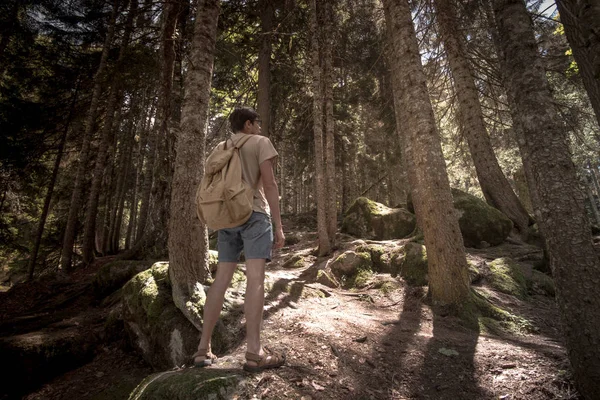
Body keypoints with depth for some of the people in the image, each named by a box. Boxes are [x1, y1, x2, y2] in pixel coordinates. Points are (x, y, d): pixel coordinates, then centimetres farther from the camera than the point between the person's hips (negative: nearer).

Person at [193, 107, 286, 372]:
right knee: (255, 277, -10)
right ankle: (254, 352, -11)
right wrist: (279, 225, -8)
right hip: (254, 213, -6)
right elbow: (269, 184, -6)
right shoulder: (260, 142, 4)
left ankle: (203, 348, 9)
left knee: (221, 279, 6)